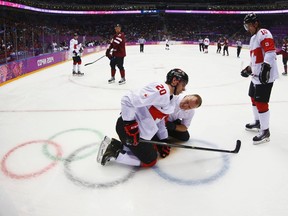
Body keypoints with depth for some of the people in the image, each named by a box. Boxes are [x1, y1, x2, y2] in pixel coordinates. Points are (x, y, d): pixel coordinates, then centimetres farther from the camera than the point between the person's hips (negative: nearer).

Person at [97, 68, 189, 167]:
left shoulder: (171, 99, 14)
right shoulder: (160, 90, -21)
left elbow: (159, 120, 22)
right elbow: (127, 100, -27)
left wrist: (164, 140, 19)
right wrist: (130, 125, -24)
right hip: (128, 128, -10)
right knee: (149, 161, -2)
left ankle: (115, 144, 15)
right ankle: (114, 152, 2)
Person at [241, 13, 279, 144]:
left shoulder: (263, 33, -13)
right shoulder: (253, 37, 19)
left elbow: (270, 52, -25)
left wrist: (265, 68, -34)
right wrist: (249, 69, 24)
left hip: (265, 75, -11)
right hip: (256, 75, 11)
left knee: (261, 102, -9)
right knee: (254, 98, 21)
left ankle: (265, 132, 1)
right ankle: (258, 123, 38)